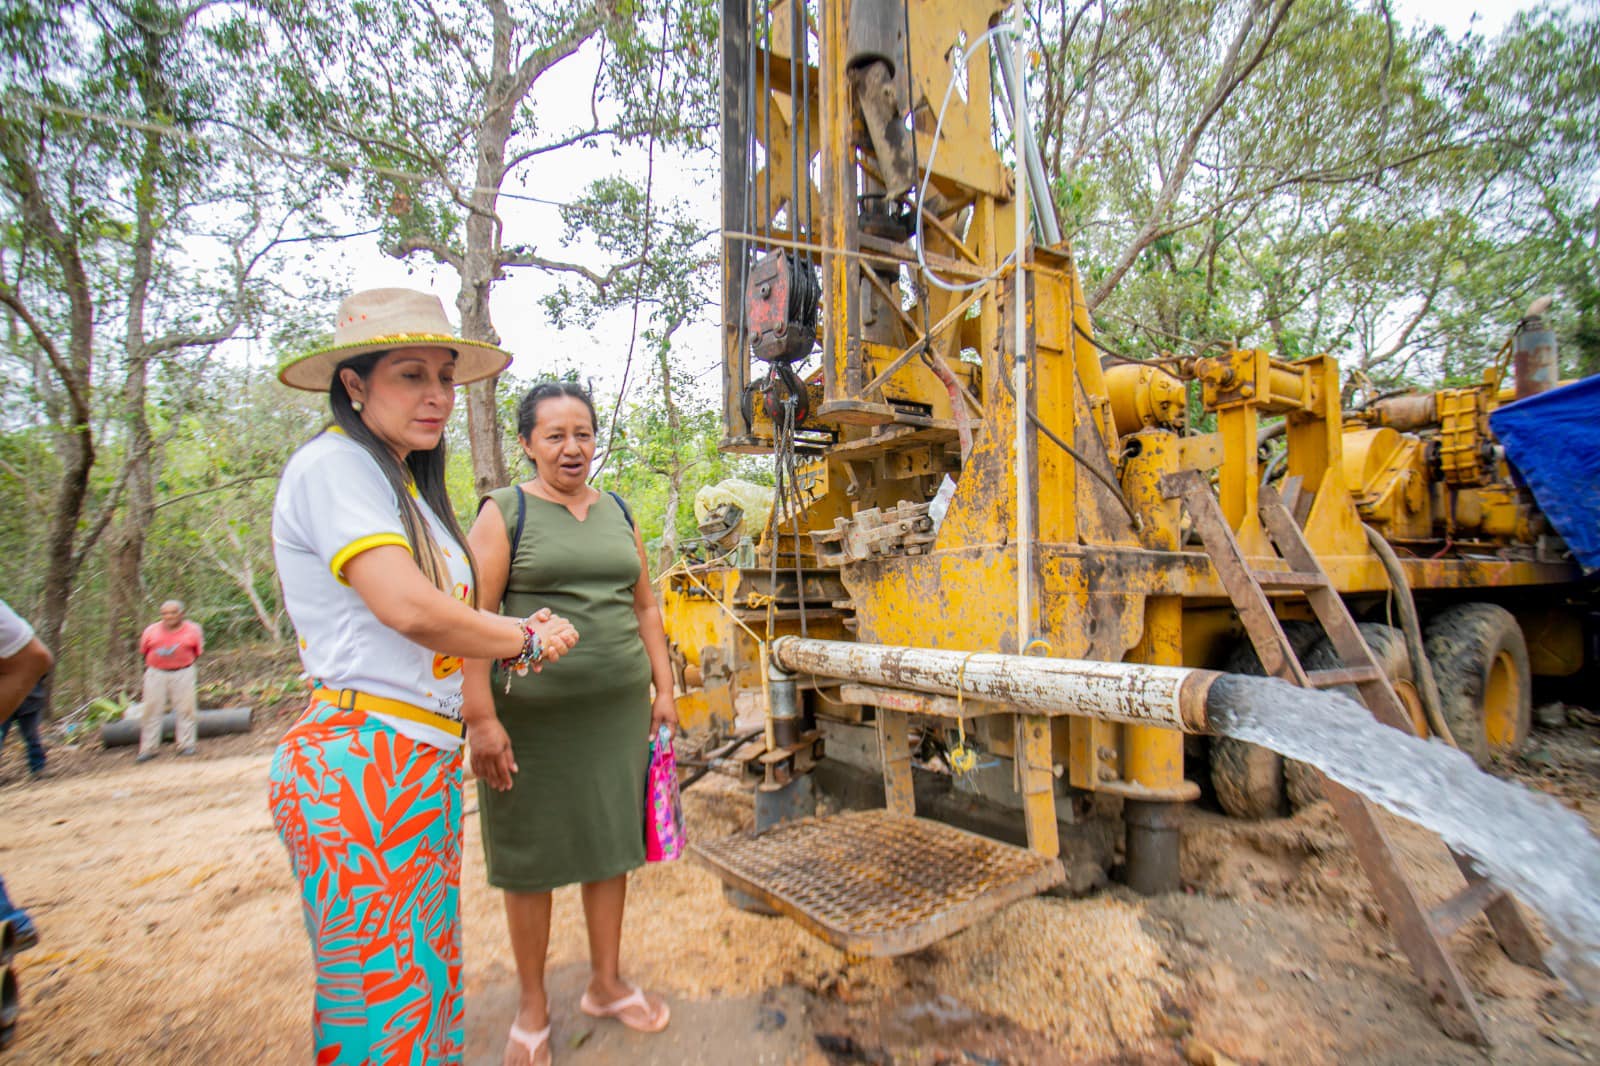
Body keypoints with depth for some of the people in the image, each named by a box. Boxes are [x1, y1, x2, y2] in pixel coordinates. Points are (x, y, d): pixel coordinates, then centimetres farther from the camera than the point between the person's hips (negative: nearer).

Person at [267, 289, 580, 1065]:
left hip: (424, 760, 9)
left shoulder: (408, 483, 18)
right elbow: (408, 608, -22)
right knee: (380, 998, 3)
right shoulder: (333, 463, -11)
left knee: (427, 974, 18)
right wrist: (525, 641, -7)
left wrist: (515, 640, -2)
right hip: (362, 761, -9)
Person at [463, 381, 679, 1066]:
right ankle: (532, 1009, 32)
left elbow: (644, 607, 14)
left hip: (619, 708, 4)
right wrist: (481, 717, -15)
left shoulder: (618, 512, 11)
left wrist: (663, 689, 10)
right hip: (534, 714, -4)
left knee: (611, 845, 14)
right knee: (531, 860, 10)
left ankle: (606, 984, 36)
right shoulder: (505, 513, -4)